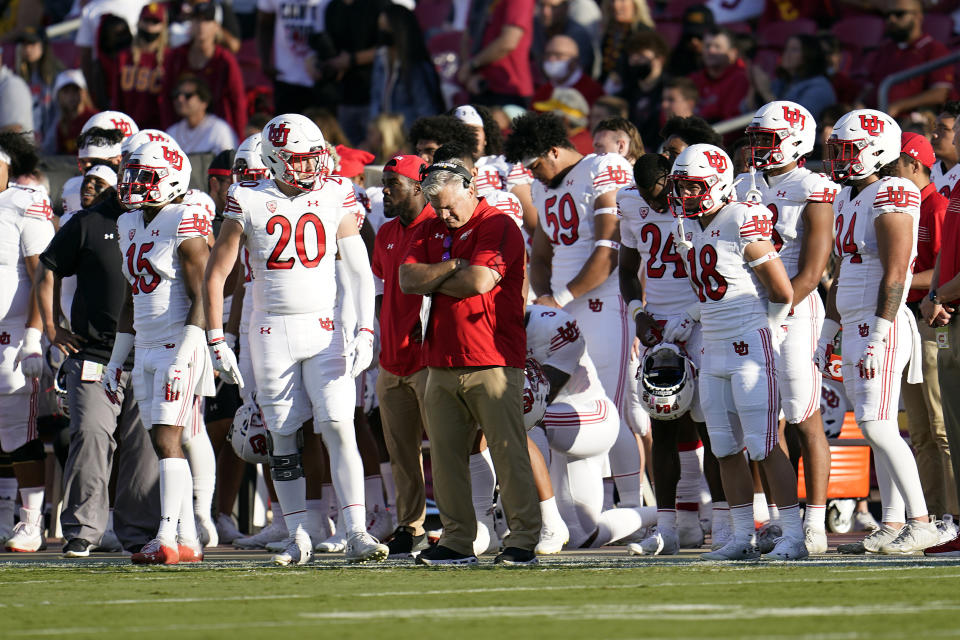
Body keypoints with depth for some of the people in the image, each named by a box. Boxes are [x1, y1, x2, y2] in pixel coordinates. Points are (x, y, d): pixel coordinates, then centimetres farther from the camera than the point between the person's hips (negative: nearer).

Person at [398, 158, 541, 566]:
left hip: (491, 361, -7)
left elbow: (478, 281, -17)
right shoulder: (430, 231, 16)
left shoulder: (498, 227, -6)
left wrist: (432, 281, -3)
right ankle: (457, 540, 10)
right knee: (445, 454, 5)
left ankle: (524, 539, -5)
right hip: (442, 361, 7)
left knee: (509, 452, -7)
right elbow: (408, 279, 4)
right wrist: (452, 267, -8)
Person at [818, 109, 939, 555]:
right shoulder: (847, 200, 16)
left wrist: (878, 336, -23)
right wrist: (829, 330, 23)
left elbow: (894, 275, -19)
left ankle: (921, 523, -12)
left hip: (881, 327, -9)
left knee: (878, 427, -14)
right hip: (854, 327, 9)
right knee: (878, 432, 8)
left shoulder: (891, 200, -13)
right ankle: (893, 525, 11)